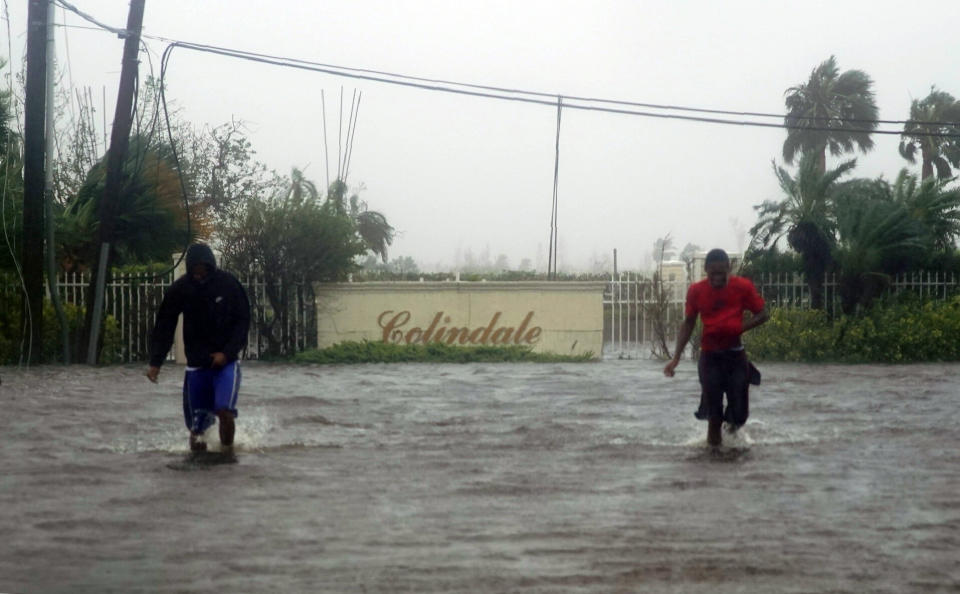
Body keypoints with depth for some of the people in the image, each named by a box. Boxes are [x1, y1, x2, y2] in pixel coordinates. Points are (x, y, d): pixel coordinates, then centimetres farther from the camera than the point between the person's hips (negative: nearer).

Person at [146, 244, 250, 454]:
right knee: (196, 421, 3)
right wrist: (155, 362, -9)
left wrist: (227, 353, -12)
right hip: (197, 363, 1)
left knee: (224, 411, -20)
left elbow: (243, 321, -2)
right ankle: (197, 431, 37)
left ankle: (227, 450, 1)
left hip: (226, 360, -1)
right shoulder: (179, 290, -6)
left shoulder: (229, 284, -8)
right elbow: (164, 327, -1)